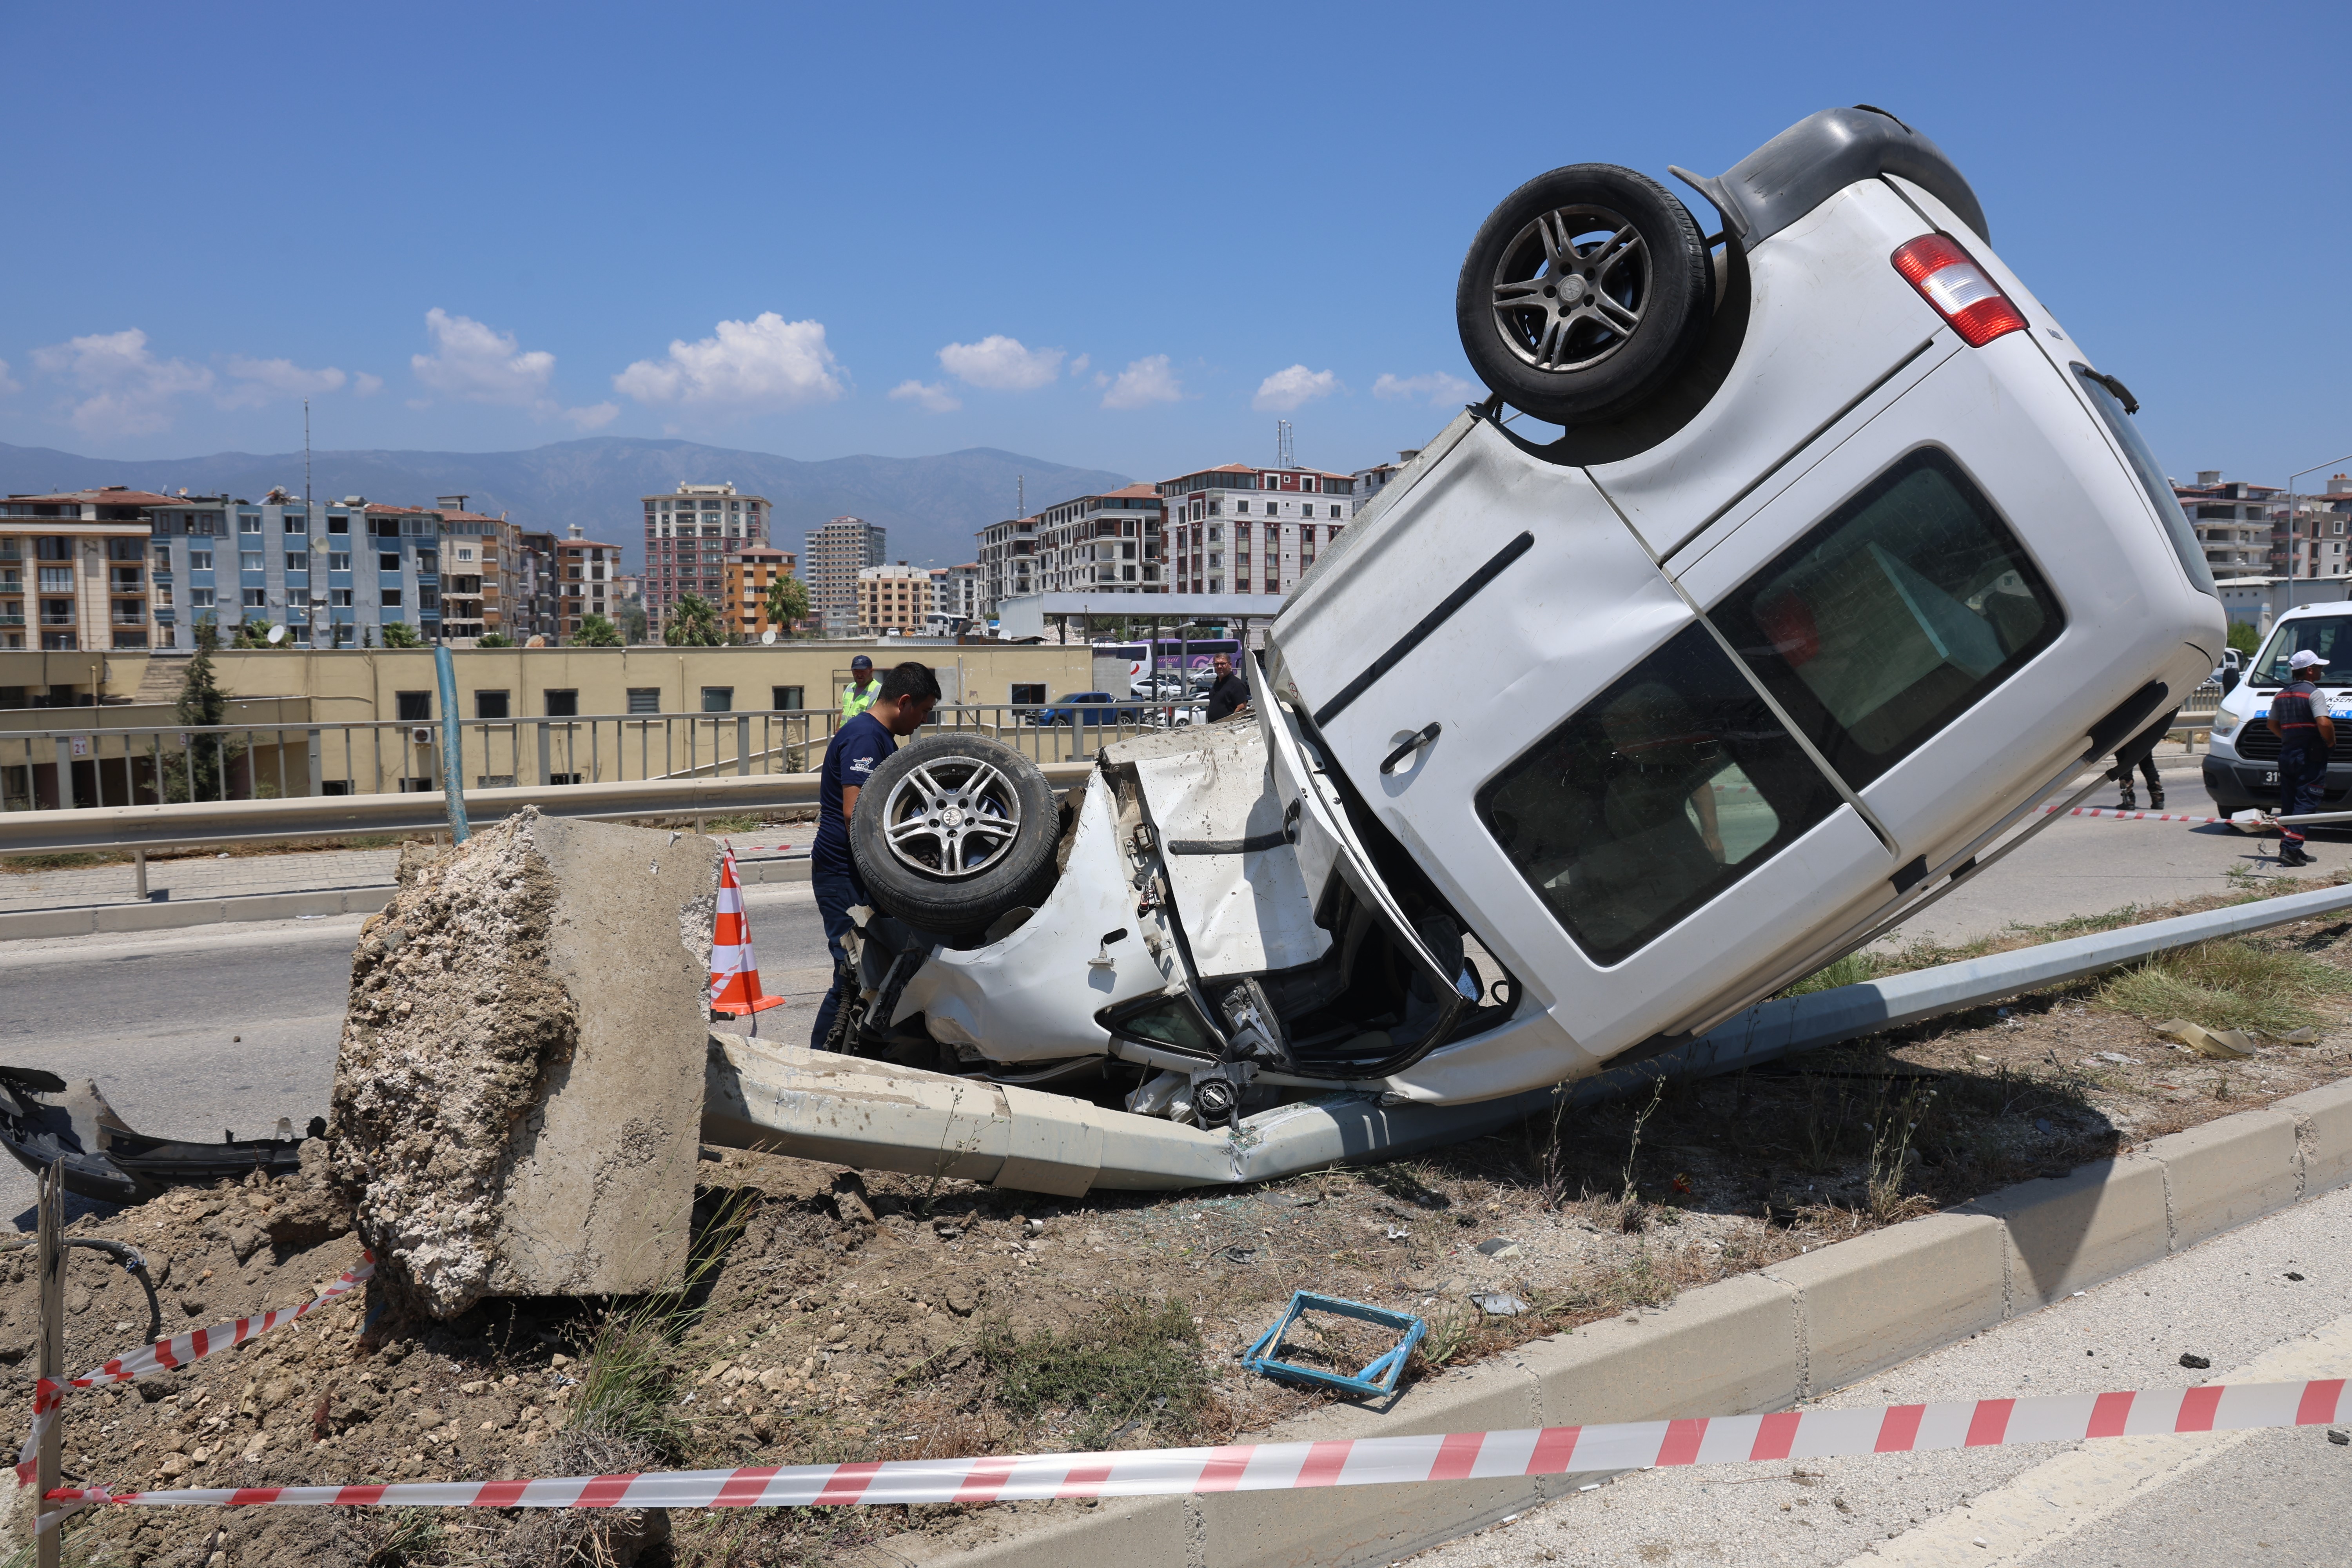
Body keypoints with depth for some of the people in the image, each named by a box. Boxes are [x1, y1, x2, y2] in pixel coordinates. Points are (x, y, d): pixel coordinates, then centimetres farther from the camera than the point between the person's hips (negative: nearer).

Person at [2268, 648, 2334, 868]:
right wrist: (2331, 742, -7)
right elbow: (2324, 724, -22)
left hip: (2287, 754, 7)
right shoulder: (2313, 693, -12)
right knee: (2305, 803, -7)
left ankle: (2287, 847, 12)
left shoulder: (2281, 694, 13)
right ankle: (2291, 848, -15)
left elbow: (2272, 724, 22)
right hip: (2310, 757, -7)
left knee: (2288, 804, 11)